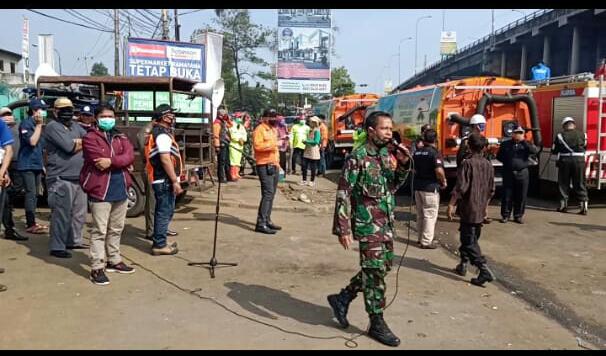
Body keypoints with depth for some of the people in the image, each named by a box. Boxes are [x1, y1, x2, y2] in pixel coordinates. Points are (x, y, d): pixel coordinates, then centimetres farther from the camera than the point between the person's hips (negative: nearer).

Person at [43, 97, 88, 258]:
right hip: (61, 178, -8)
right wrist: (82, 143, -2)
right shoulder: (52, 127, -7)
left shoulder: (75, 126, 18)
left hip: (79, 177, 8)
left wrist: (76, 142, -10)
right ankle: (57, 247, -1)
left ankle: (74, 241, 28)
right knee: (62, 215, -8)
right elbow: (69, 147, -19)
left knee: (79, 213, 15)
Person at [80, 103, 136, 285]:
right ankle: (97, 268, -2)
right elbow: (99, 162, -17)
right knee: (99, 231, -5)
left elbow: (130, 156, -4)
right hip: (100, 190, -6)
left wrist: (111, 161, -17)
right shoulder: (90, 138, -4)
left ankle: (114, 260, 28)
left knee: (116, 229, 16)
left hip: (121, 189, 7)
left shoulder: (121, 138, 14)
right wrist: (119, 163, -7)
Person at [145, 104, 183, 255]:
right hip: (165, 180, -10)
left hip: (160, 179, 10)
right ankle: (159, 245, 1)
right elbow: (165, 159, -23)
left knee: (162, 211, 17)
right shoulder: (163, 134, -17)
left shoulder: (156, 132, 16)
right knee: (165, 212, -4)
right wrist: (175, 181, -22)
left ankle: (159, 242, 26)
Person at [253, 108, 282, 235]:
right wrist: (271, 144, -20)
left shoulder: (273, 130, 21)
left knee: (271, 194, 10)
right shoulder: (259, 130, -9)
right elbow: (257, 146, -23)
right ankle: (261, 224, -14)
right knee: (268, 194, -14)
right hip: (265, 166, -9)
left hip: (274, 166, 9)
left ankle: (267, 220, 18)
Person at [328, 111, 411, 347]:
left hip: (387, 223, 8)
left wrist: (403, 165, -2)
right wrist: (343, 229, -19)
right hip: (368, 224, -8)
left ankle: (343, 298, 30)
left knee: (382, 267, 15)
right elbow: (343, 194, -15)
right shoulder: (357, 157, -15)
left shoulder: (388, 155, 7)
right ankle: (377, 324, 14)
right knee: (375, 271, 0)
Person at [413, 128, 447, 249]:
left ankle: (420, 238, 26)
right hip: (430, 187, -7)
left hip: (418, 186, 7)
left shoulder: (417, 152, 6)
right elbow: (439, 171, -27)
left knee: (420, 214, 17)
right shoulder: (434, 152, -16)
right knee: (430, 215, 1)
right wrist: (443, 181, -11)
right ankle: (426, 241, 3)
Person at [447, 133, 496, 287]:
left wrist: (451, 205, -16)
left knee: (469, 242, -4)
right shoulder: (488, 165, 7)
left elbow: (461, 187, -20)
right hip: (481, 211, 7)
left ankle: (485, 270, -14)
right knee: (471, 238, 20)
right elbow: (491, 189, 14)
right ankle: (463, 265, 30)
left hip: (468, 209, -7)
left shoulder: (468, 163, -14)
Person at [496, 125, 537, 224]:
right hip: (508, 173, 0)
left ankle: (518, 216, 14)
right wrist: (507, 162, 2)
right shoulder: (505, 144, 7)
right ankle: (505, 215, 11)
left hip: (522, 173, 1)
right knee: (507, 195, 2)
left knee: (521, 196, 3)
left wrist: (523, 141, -15)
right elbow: (499, 156, 13)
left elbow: (534, 151, -12)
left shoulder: (526, 144, 8)